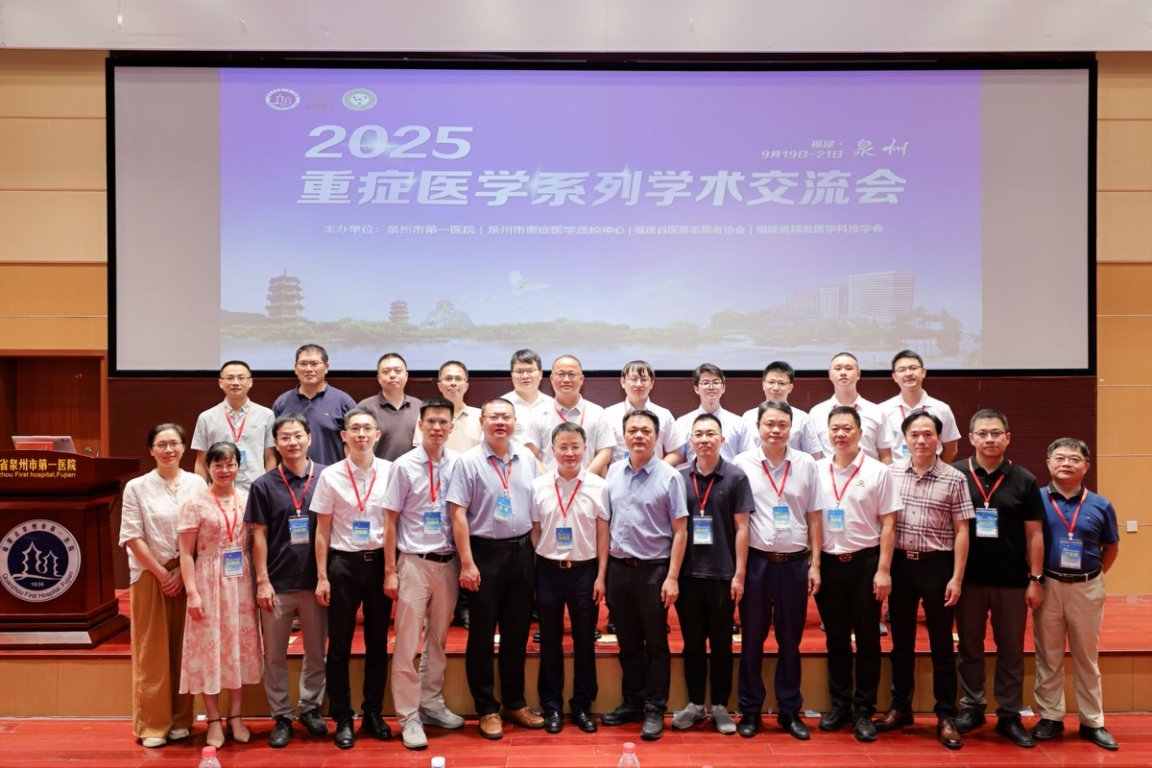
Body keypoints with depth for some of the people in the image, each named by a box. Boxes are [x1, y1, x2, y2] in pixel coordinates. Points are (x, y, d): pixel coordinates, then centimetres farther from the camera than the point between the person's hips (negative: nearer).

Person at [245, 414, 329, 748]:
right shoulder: (264, 485, -1)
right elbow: (259, 535, 0)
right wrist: (262, 581, -5)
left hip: (315, 581, 1)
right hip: (278, 583, 0)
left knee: (316, 651, 11)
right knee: (274, 655, 8)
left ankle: (310, 708, 28)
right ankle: (281, 717, 22)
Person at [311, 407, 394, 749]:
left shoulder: (390, 471, -2)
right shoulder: (330, 475, -3)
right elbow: (322, 531, 1)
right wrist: (322, 576, -2)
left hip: (380, 561, 1)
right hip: (344, 563, -1)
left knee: (378, 643, 11)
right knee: (339, 646, 7)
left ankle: (373, 713, 26)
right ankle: (343, 719, 20)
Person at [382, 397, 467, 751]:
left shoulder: (458, 464, 0)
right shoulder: (404, 466, -7)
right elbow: (390, 521, -3)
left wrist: (465, 561, 4)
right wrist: (390, 571, -5)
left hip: (448, 561, 3)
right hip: (415, 562, -3)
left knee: (439, 640, 15)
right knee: (408, 643, 1)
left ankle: (432, 703, 29)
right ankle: (408, 717, 12)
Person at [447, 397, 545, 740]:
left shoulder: (527, 458, 6)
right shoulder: (469, 461, -7)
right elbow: (459, 515, -9)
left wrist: (536, 551, 7)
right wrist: (467, 563, -13)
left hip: (522, 552, 4)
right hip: (485, 553, -4)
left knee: (517, 633, 13)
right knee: (482, 635, 5)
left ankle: (515, 702, 27)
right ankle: (487, 709, 19)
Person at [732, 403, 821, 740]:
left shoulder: (806, 463, 3)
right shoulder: (743, 463, -2)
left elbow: (815, 517, 6)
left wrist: (815, 564, 2)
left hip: (795, 562, 1)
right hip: (756, 561, -1)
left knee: (791, 640, 11)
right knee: (752, 639, 7)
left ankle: (790, 711, 23)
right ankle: (750, 710, 19)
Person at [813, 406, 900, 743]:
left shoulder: (877, 471, -3)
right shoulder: (817, 470, 3)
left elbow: (887, 525, -3)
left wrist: (883, 570, -8)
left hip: (865, 562, -2)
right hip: (828, 562, 2)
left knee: (867, 639, 6)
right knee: (835, 638, 12)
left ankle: (864, 711, 17)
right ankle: (840, 703, 25)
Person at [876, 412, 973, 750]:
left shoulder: (954, 479, -5)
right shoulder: (891, 472, 1)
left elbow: (961, 531, -4)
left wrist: (956, 577, -8)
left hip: (936, 564, -2)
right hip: (899, 562, 2)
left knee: (941, 643, 6)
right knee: (901, 640, 12)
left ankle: (946, 717, 17)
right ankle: (901, 707, 25)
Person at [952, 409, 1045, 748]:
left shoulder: (1024, 480, -1)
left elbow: (1034, 534, 2)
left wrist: (1036, 579, -2)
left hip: (1012, 581, 0)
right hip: (968, 579, 0)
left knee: (1011, 651, 9)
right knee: (969, 647, 11)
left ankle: (1009, 715, 20)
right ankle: (971, 706, 25)